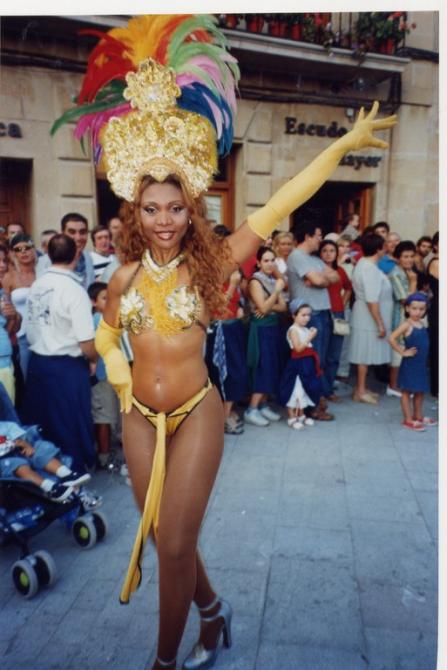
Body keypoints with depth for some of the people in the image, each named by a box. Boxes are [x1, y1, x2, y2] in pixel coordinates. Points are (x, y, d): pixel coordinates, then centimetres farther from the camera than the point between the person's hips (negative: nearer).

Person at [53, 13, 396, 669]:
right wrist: (121, 381, 6)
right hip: (139, 418, 4)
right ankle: (214, 613, 44)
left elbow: (278, 206, -13)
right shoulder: (126, 276, 1)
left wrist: (344, 144, -13)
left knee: (175, 543, 0)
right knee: (164, 537, 16)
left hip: (196, 414, -4)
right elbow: (105, 333, 19)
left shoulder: (210, 264, -8)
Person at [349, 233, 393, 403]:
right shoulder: (370, 269, -21)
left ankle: (361, 388, 24)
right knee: (366, 355, -1)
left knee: (366, 354, 15)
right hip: (369, 319, -10)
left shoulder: (364, 264, 11)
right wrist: (380, 324, -22)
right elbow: (372, 300, -25)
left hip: (367, 318, 10)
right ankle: (360, 391, 8)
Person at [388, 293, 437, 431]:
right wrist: (403, 352, -18)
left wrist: (425, 357, 10)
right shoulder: (406, 325, -15)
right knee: (407, 391, 3)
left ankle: (418, 416, 32)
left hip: (422, 363, 7)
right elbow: (392, 338, -24)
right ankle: (408, 419, 10)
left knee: (420, 391, 17)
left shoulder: (421, 323, 7)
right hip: (409, 364, -7)